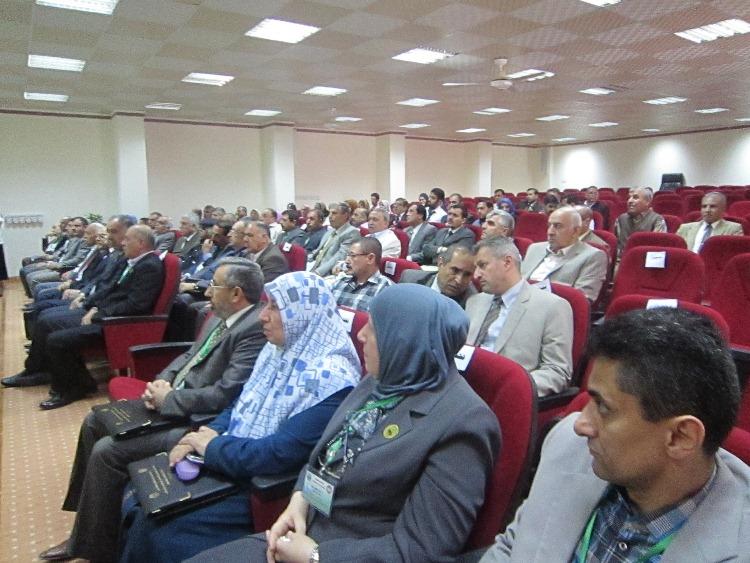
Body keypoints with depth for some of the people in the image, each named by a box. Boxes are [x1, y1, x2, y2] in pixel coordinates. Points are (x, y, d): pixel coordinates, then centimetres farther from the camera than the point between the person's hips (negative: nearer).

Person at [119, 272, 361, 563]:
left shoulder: (329, 379, -25)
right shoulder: (277, 350, 3)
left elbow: (280, 453, -28)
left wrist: (213, 446, -15)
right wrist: (201, 437, -5)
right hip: (224, 463, 8)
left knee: (154, 529, -11)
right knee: (136, 504, 4)